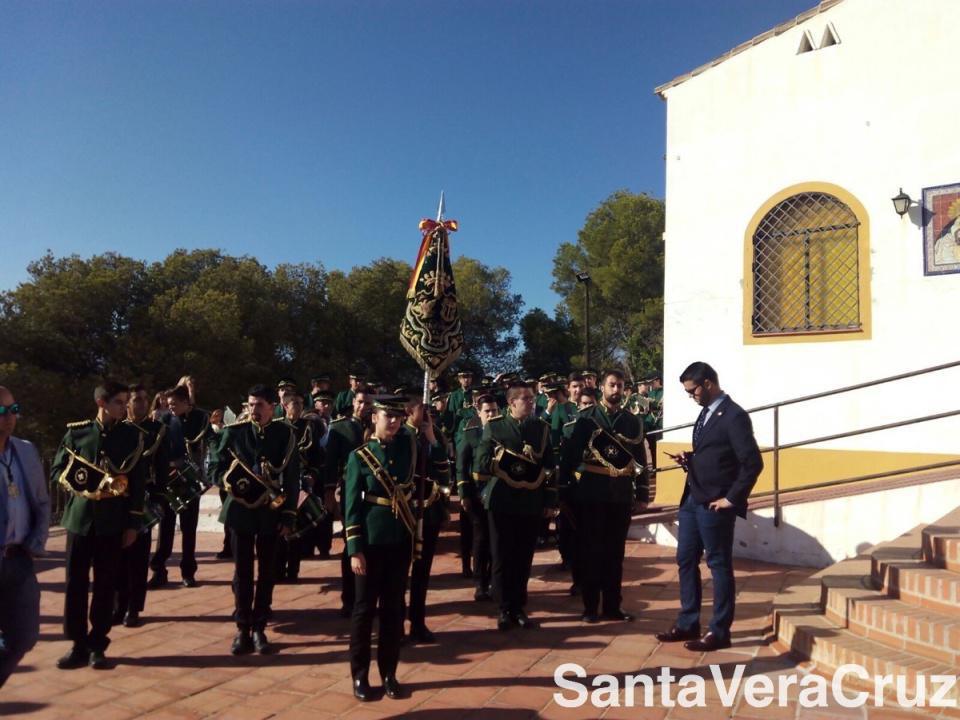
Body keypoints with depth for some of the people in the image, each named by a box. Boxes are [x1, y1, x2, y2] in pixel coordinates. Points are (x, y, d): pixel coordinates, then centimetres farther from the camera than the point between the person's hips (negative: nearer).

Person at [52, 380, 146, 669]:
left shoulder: (132, 436, 0)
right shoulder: (76, 432, 1)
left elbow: (137, 482, 0)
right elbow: (56, 470, 8)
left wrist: (133, 523, -3)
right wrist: (79, 483, -13)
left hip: (112, 521, -1)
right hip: (80, 517, 1)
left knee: (105, 584, 5)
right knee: (76, 581, 5)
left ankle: (97, 645, 17)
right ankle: (78, 645, 18)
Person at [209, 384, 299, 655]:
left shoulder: (285, 434, -3)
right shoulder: (233, 432, -2)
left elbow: (292, 477, -2)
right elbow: (215, 465, 6)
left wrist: (288, 516, -5)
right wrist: (229, 481, -16)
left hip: (271, 512, 0)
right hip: (240, 510, 0)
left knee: (267, 572, 8)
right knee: (242, 572, 7)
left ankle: (259, 629, 21)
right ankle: (242, 629, 19)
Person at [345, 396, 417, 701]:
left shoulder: (409, 445, 3)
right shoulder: (359, 456, -6)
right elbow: (352, 505, -7)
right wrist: (355, 550, -11)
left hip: (401, 540, 4)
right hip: (371, 541, -3)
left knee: (393, 608, 11)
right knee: (365, 607, 7)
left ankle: (389, 673, 23)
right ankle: (360, 676, 20)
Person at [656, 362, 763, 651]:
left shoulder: (734, 415, -14)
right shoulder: (706, 412, 13)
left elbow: (753, 463, -19)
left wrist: (731, 499, -16)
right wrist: (690, 460, 3)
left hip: (714, 505, -9)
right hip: (692, 500, 9)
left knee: (719, 566, 4)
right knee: (686, 561, 13)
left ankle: (719, 632, 16)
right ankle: (688, 624, 26)